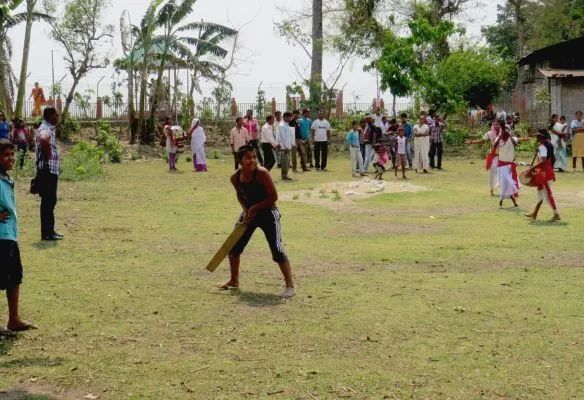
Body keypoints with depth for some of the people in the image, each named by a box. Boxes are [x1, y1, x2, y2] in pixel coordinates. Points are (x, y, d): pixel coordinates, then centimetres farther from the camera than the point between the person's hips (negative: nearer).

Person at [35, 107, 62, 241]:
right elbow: (44, 140, -38)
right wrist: (47, 157, -26)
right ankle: (47, 232, -2)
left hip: (51, 170, 10)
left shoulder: (49, 129, 16)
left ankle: (49, 231, 20)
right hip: (47, 170, -10)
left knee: (50, 201, 14)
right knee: (48, 201, -6)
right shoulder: (46, 129, -15)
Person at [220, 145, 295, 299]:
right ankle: (234, 280, 32)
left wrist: (255, 208, -18)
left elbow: (274, 197, -20)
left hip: (267, 213, -6)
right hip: (249, 213, 6)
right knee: (234, 246, 10)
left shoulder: (262, 173, -24)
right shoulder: (235, 178, -8)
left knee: (277, 250, -14)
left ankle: (290, 285, -3)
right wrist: (245, 210, -5)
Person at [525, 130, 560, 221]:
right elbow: (552, 159, 17)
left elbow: (543, 161, -28)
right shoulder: (549, 145, 11)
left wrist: (532, 168, -25)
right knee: (540, 192, 16)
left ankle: (556, 214, -2)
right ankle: (534, 213, 25)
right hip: (549, 171, 10)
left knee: (547, 193, -4)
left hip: (544, 173, -10)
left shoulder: (542, 146, -19)